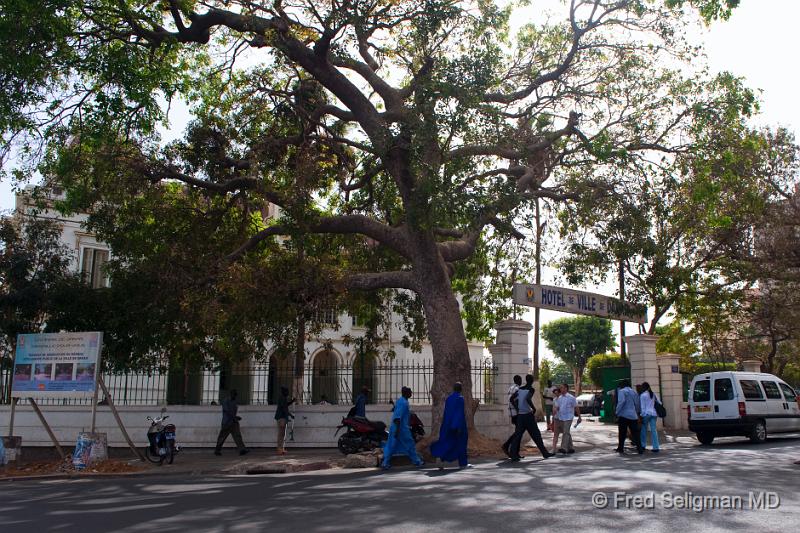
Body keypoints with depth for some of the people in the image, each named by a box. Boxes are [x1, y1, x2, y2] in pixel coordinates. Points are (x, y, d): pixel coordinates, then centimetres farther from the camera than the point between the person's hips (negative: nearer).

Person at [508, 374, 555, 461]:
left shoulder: (520, 389, 11)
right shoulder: (531, 389, -8)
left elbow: (512, 398, 10)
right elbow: (528, 399, -25)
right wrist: (534, 409, -14)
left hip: (520, 415, 6)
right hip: (528, 415, -6)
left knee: (518, 435, 4)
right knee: (536, 434, 3)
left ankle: (513, 454, -3)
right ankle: (544, 453, 11)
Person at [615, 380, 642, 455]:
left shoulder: (622, 391, -4)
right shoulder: (634, 392, 14)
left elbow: (621, 401, -19)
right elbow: (637, 404, 16)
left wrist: (617, 412, -13)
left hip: (624, 415, -5)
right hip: (633, 416, 5)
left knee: (622, 433, 3)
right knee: (635, 433, 4)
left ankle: (620, 449, 10)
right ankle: (640, 449, -2)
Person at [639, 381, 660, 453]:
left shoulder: (642, 395, -5)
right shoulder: (653, 394, 11)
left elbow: (642, 407, -8)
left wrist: (641, 416, -4)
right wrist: (657, 415, 19)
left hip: (646, 413, -5)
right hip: (653, 413, 5)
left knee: (643, 429, 10)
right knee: (653, 430, 1)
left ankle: (643, 445, 17)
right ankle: (656, 447, -3)